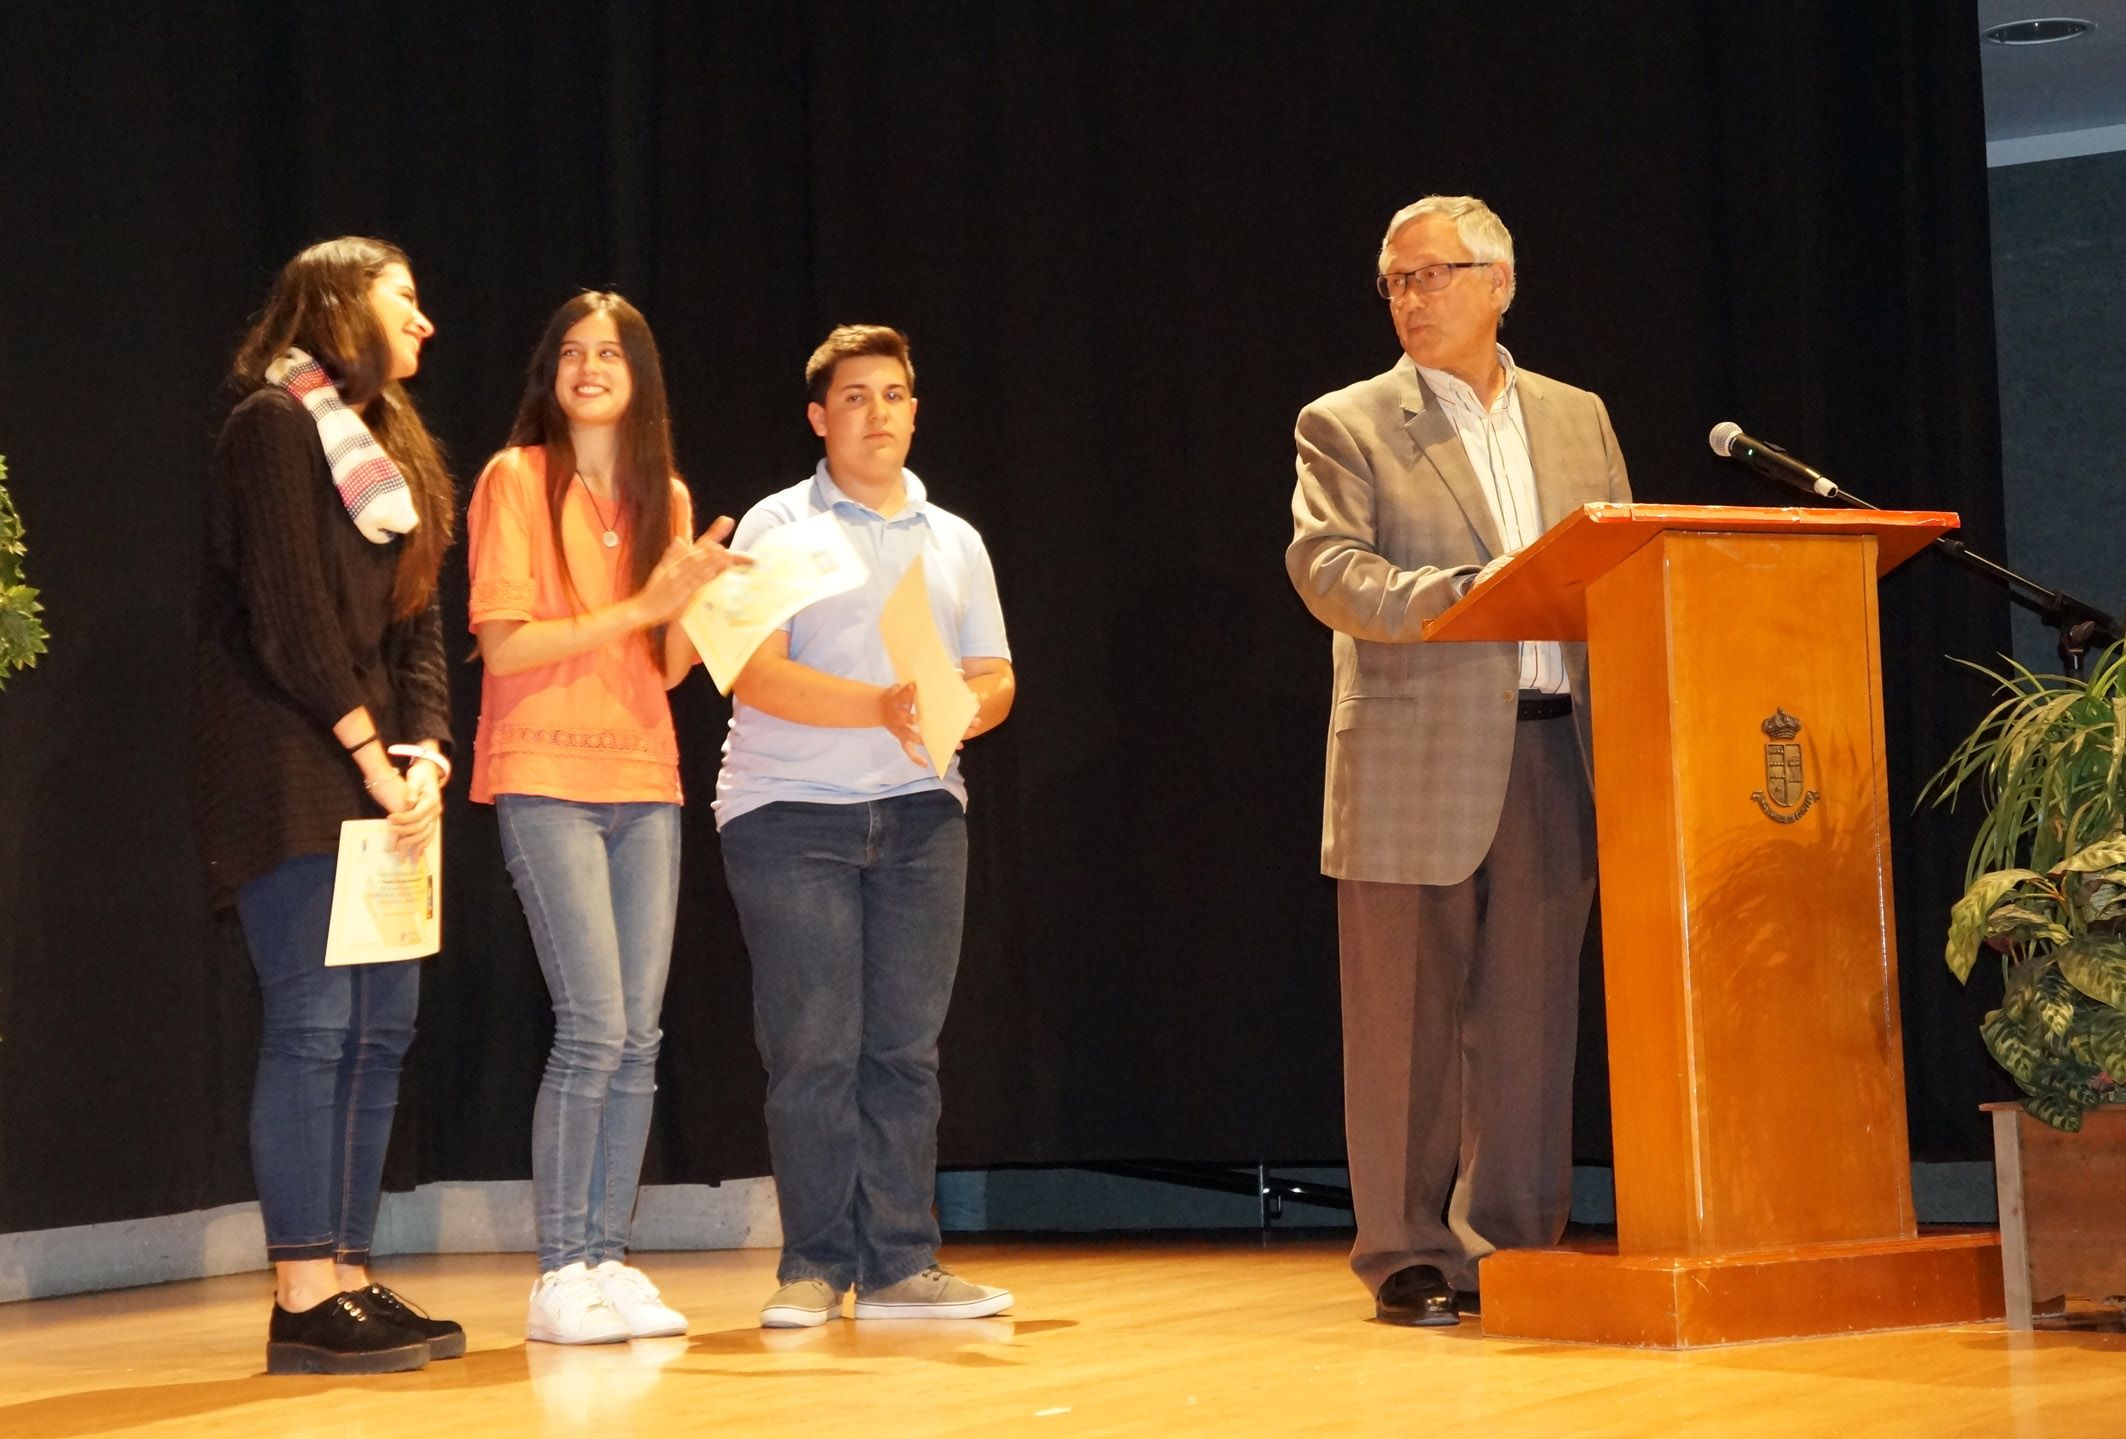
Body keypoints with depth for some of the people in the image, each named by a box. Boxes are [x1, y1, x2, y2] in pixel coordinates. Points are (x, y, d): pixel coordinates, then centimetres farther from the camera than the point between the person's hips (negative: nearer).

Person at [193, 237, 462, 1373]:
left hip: (377, 771, 9)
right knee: (313, 1023, -11)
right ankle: (302, 1303, -10)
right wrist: (370, 752, -13)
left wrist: (427, 751, -1)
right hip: (288, 774, -9)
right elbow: (288, 612, -13)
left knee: (381, 1025, 5)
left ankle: (350, 1281, 9)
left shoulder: (387, 447, 21)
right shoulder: (275, 424, -5)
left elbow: (417, 622, 15)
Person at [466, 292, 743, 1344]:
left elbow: (669, 667, 13)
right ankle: (559, 1277, -6)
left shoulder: (666, 496, 15)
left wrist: (692, 594, -6)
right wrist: (638, 607, -12)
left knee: (638, 1037, 2)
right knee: (593, 1029, -13)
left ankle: (607, 1260, 8)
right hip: (547, 778, -6)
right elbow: (504, 646, -9)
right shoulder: (518, 479, -2)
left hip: (644, 781, 6)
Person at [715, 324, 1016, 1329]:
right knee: (814, 1047, -7)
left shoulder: (954, 541, 17)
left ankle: (899, 1265, 3)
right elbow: (756, 676, -10)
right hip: (789, 807, -4)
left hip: (918, 807, 4)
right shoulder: (778, 529, 2)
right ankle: (815, 1266, 0)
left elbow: (994, 679, 13)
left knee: (906, 1042, 0)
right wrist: (882, 706, -23)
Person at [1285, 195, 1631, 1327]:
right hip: (1418, 766, -3)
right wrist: (1463, 595, -23)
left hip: (1556, 753, 3)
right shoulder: (1347, 427, 4)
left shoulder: (1577, 418, 16)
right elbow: (1326, 568, -11)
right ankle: (1410, 1255, 8)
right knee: (1407, 1022, 0)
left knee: (1530, 1016, 5)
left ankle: (1514, 1242, 14)